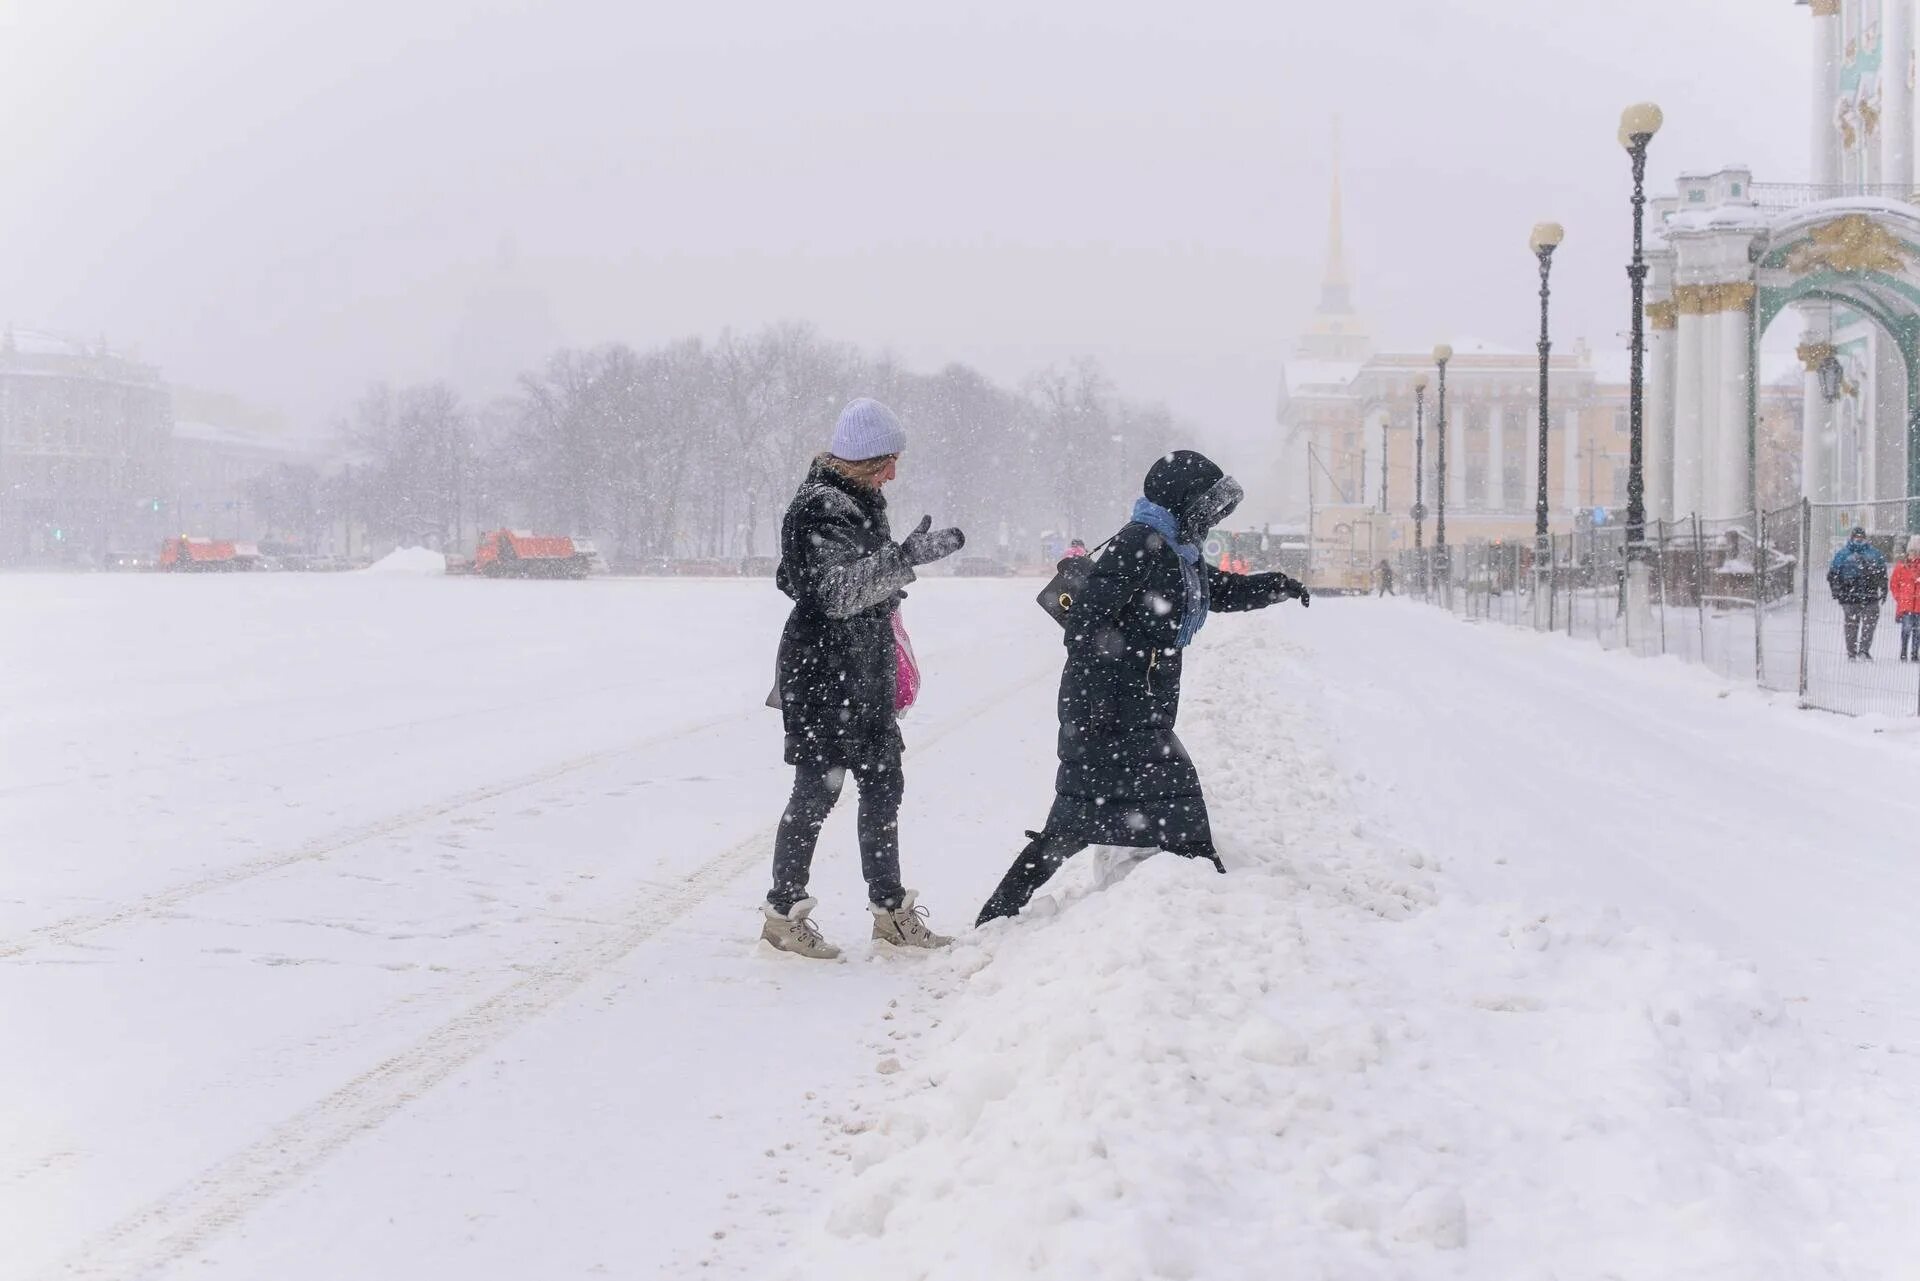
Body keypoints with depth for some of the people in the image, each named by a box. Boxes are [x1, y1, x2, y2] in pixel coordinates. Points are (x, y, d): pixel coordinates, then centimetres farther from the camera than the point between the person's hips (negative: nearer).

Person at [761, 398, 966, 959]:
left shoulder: (861, 501, 13)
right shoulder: (820, 507, -17)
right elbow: (837, 590, -28)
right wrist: (908, 556, -35)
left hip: (865, 675, 9)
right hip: (821, 673, -9)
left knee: (883, 785, 11)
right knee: (818, 789, -4)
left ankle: (890, 909, 19)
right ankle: (783, 913, 6)